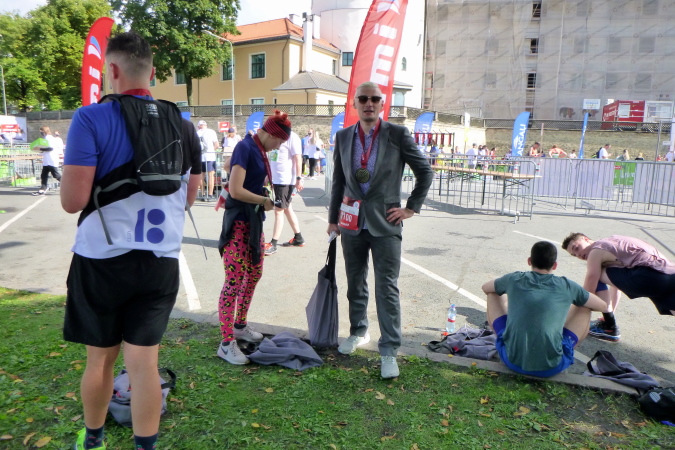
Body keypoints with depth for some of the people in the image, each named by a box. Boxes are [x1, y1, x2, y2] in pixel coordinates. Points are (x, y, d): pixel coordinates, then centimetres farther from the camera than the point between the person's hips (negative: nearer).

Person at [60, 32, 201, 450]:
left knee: (100, 358, 17)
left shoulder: (91, 119, -11)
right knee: (144, 363, 8)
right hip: (161, 262, 2)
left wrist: (69, 183, 8)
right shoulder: (183, 126, 2)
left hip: (102, 259, -2)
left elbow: (73, 201, -14)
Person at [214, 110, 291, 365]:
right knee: (234, 281, -7)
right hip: (238, 222, -10)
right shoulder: (245, 148, -15)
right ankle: (226, 343, 0)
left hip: (254, 220, 10)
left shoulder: (259, 150, 12)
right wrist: (265, 201, -11)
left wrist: (268, 199, 4)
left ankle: (240, 326, 33)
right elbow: (236, 191, -22)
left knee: (254, 274, 17)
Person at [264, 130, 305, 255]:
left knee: (278, 210, -7)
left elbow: (298, 158, -14)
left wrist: (298, 178, -17)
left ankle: (273, 244, -2)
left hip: (286, 180, -9)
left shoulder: (291, 136, -11)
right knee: (287, 209, 16)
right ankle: (298, 238, 28)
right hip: (276, 179, 9)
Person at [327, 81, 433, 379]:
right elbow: (338, 181, 11)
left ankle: (389, 352, 7)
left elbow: (425, 172, 2)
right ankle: (358, 332, 36)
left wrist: (411, 208, -2)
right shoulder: (343, 137, 6)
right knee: (355, 284, 16)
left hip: (384, 223, -4)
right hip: (352, 222, 4)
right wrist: (333, 219, 12)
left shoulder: (398, 134, -4)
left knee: (387, 288, -3)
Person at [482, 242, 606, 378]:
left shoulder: (514, 280, 3)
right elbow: (602, 306, 18)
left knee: (493, 295, 19)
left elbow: (485, 288, 24)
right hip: (551, 367, 0)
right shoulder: (566, 286, 1)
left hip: (513, 361, 1)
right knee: (584, 307, 18)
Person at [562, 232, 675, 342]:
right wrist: (610, 313, 44)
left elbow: (588, 292, 3)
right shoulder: (609, 243, 29)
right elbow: (616, 283, 37)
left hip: (650, 274, -9)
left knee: (596, 276, 0)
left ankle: (610, 327, 7)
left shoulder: (596, 252, 3)